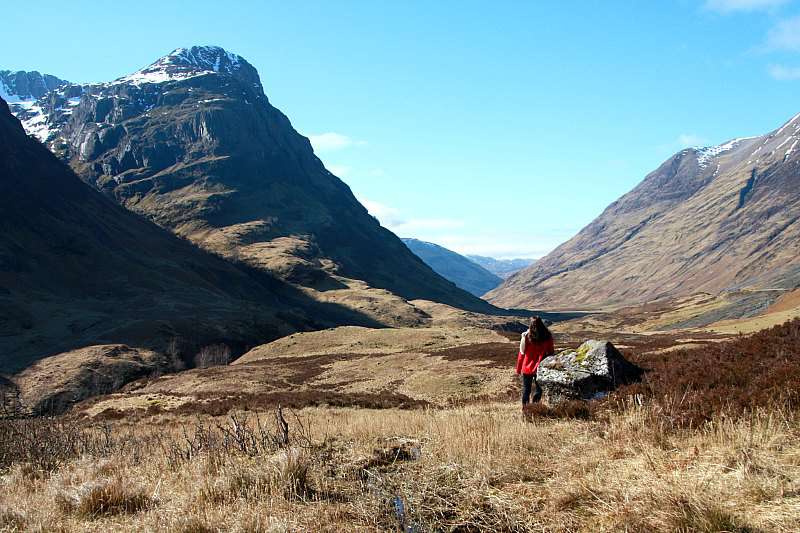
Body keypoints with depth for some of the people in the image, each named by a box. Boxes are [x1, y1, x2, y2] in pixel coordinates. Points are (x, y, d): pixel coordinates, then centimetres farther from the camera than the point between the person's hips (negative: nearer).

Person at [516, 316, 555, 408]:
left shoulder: (526, 337, -10)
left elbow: (521, 354, -5)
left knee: (526, 390, 13)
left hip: (527, 368, 0)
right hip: (540, 369, 0)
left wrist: (518, 369, 4)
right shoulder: (547, 337, -8)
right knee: (539, 390, 14)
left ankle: (525, 408, 13)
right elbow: (551, 353, 0)